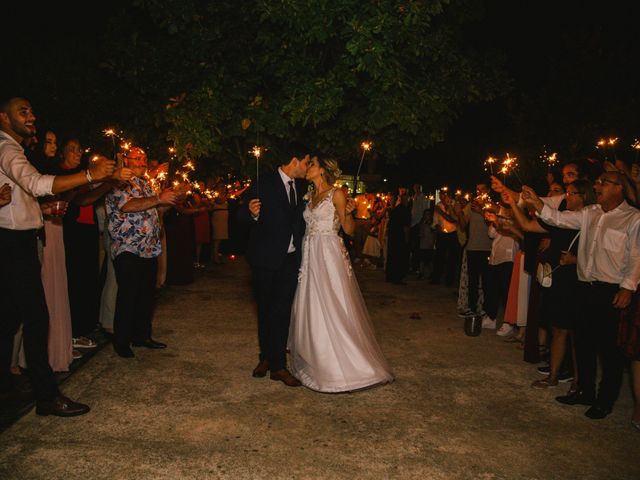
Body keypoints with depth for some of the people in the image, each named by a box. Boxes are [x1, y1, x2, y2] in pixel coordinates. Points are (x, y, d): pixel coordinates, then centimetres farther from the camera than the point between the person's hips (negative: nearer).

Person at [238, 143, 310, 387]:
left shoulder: (301, 187, 8)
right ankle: (266, 357, 28)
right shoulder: (264, 184, -8)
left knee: (282, 312, 2)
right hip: (266, 259, -3)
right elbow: (242, 216, -11)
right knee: (265, 310, 11)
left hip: (290, 259, 4)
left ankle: (278, 365, 8)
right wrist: (251, 213, -35)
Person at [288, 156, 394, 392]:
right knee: (311, 309, 8)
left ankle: (344, 368, 4)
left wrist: (348, 212, -22)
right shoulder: (310, 196, 16)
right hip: (310, 256, 7)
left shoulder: (336, 194, -3)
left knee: (333, 309, -6)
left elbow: (349, 229, -5)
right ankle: (316, 362, 19)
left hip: (329, 257, -7)